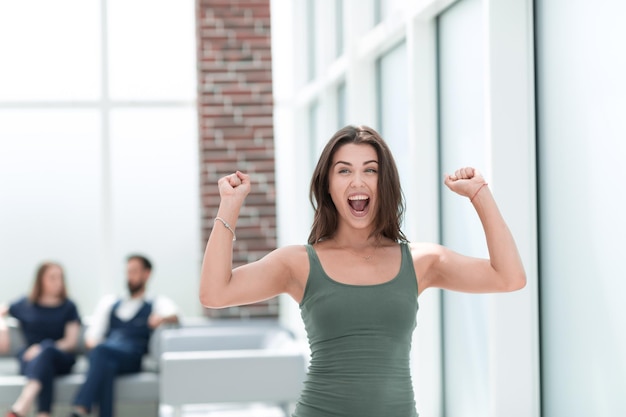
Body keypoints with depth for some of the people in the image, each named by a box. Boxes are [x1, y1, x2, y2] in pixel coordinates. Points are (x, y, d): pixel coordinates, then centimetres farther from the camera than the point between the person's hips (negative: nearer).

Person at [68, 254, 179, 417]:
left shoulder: (158, 303, 22)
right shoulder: (109, 302, 33)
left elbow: (174, 315, -1)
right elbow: (92, 334, 20)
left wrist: (163, 318, -26)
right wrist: (92, 342, -5)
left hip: (132, 357, -3)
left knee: (103, 349, -36)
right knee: (107, 365, -36)